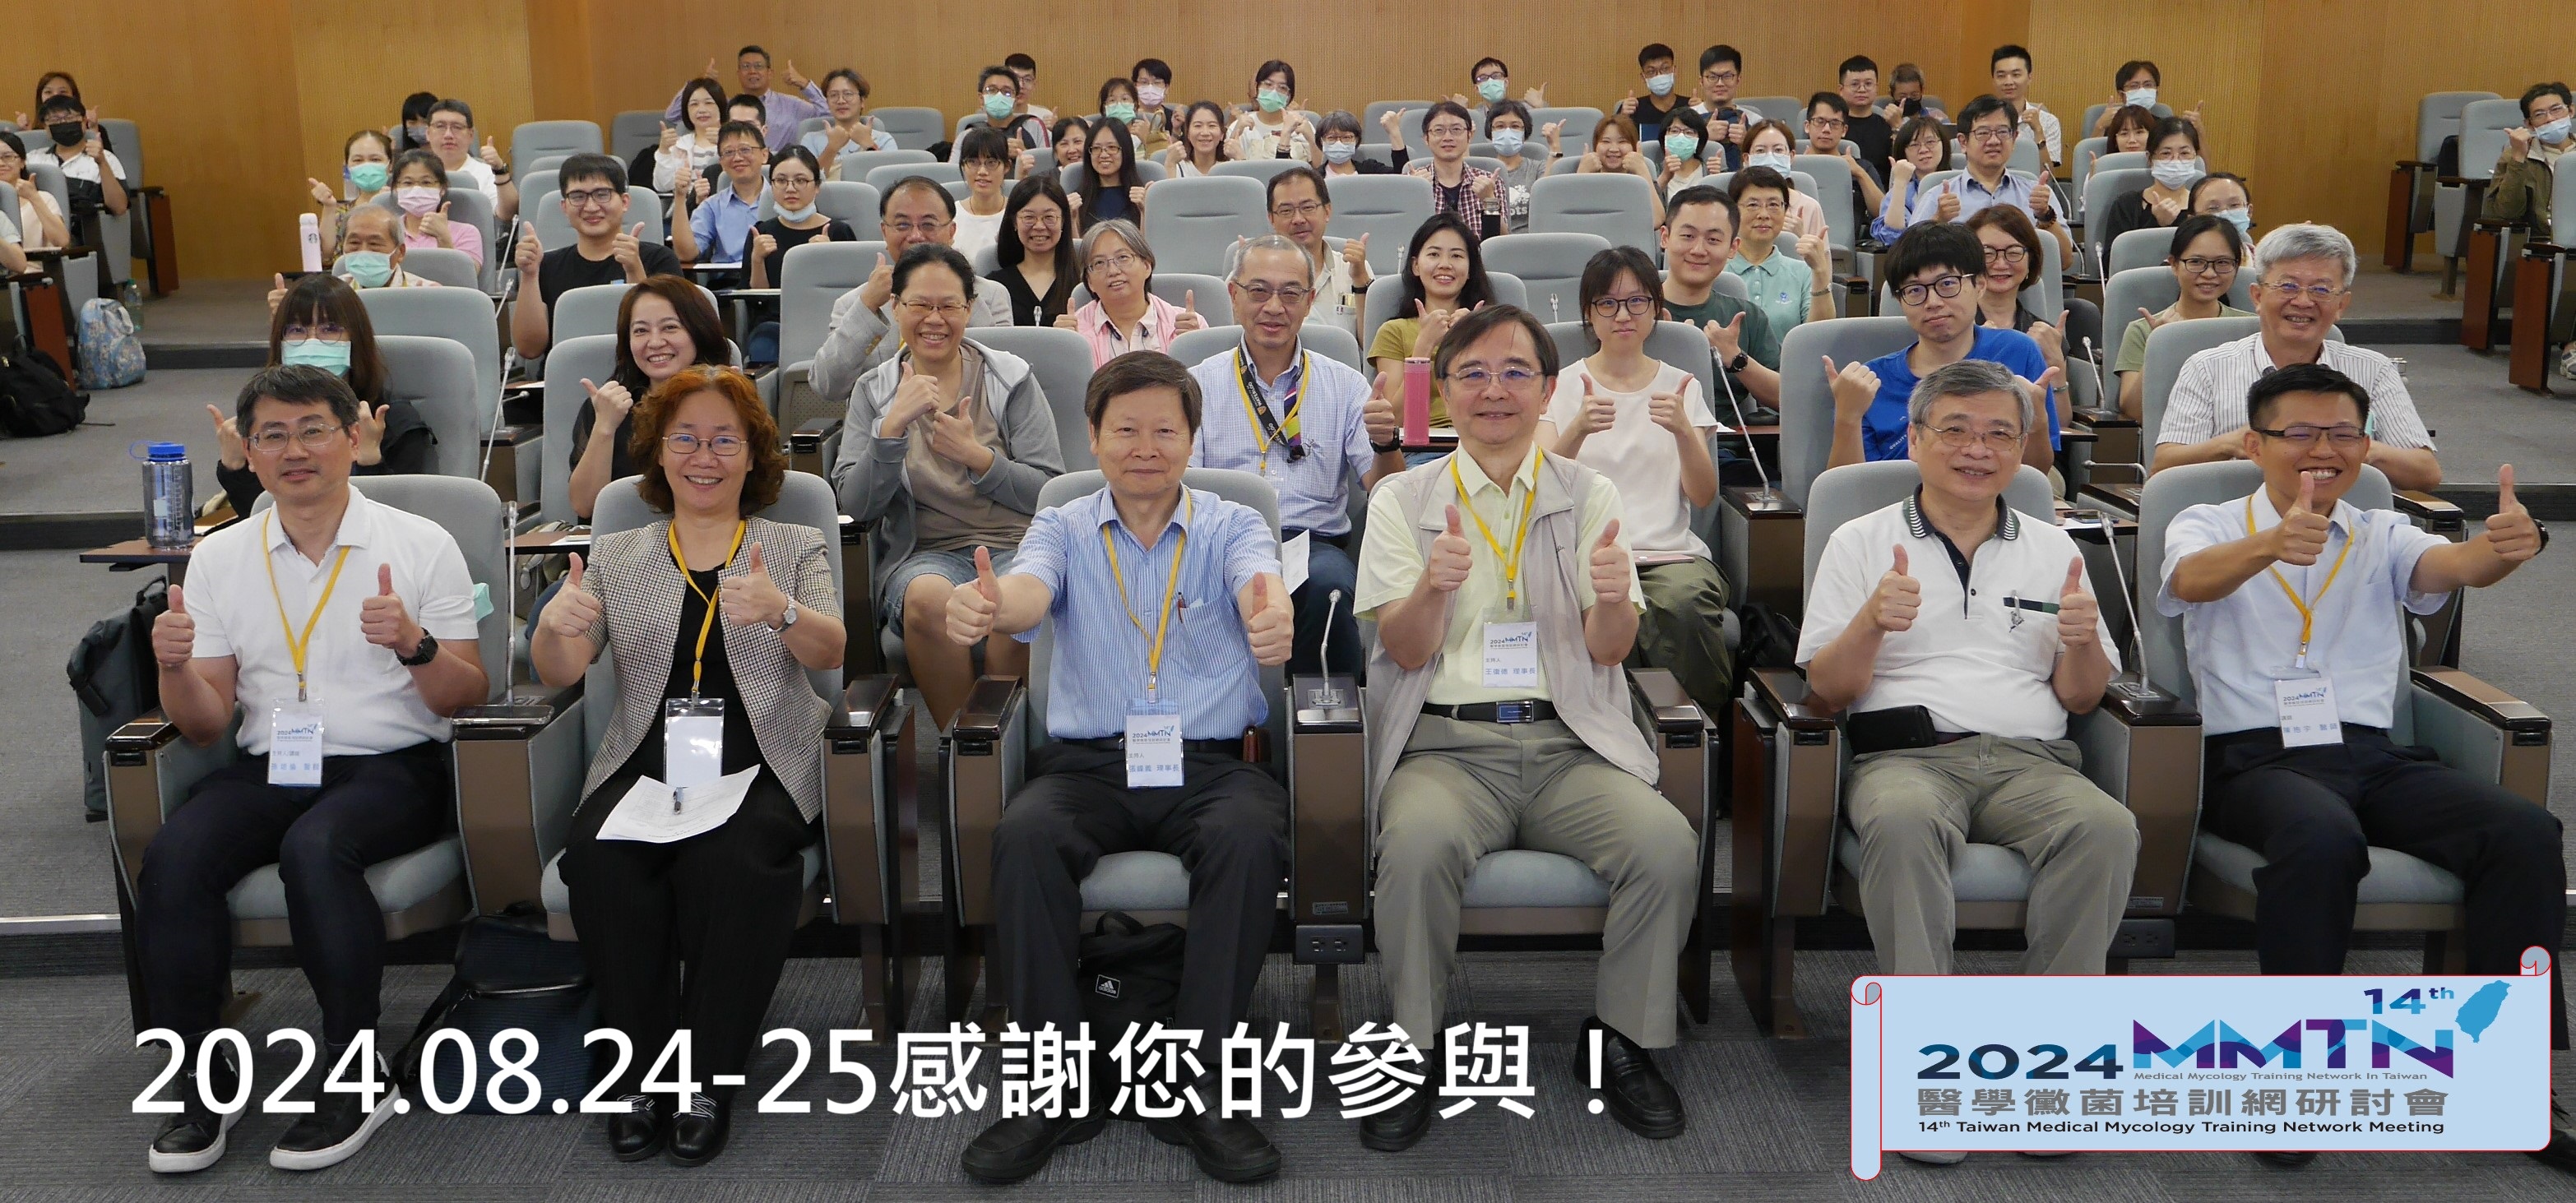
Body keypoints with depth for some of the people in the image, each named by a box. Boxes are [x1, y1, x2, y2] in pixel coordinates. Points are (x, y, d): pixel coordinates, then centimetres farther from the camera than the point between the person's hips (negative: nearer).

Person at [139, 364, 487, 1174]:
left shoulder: (422, 545, 3)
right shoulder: (218, 558, 12)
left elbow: (468, 699, 1)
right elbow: (205, 724, 10)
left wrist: (414, 645, -19)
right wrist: (173, 667, -12)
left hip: (393, 767, -3)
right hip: (268, 767, 3)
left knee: (315, 847, -34)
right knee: (172, 856, -26)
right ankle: (201, 1079, -12)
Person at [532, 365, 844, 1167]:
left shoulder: (796, 547, 13)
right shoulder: (615, 555, 17)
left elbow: (833, 653, -4)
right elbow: (557, 674, 6)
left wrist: (781, 611, -28)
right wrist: (557, 624, -19)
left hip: (761, 768, -1)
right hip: (644, 767, 2)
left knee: (730, 857, -34)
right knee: (599, 857, -31)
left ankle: (711, 1073, -19)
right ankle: (639, 1069, -16)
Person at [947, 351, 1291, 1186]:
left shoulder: (1231, 527, 7)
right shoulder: (1064, 529, 10)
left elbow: (1260, 580, -17)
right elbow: (1030, 588, -14)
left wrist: (1273, 616, -45)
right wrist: (987, 606, -41)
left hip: (1210, 763, -1)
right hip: (1086, 762, 1)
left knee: (1251, 836, -33)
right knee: (1023, 838, -30)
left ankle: (1192, 1082, -20)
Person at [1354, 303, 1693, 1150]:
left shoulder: (1589, 497, 12)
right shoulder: (1402, 500, 9)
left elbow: (1609, 651, 3)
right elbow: (1407, 651, 0)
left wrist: (1612, 599, -21)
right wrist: (1434, 587, -23)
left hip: (1570, 743, 1)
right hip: (1447, 744, -1)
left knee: (1668, 848, -26)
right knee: (1418, 846, -33)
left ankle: (1621, 1040, -2)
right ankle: (1415, 1051, -11)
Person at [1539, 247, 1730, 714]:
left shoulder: (1682, 387, 16)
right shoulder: (1562, 386, 11)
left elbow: (1703, 496, 2)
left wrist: (1683, 430, -16)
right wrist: (1577, 431, -25)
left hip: (1671, 552, 2)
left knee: (1685, 602, -34)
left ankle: (1707, 723, -14)